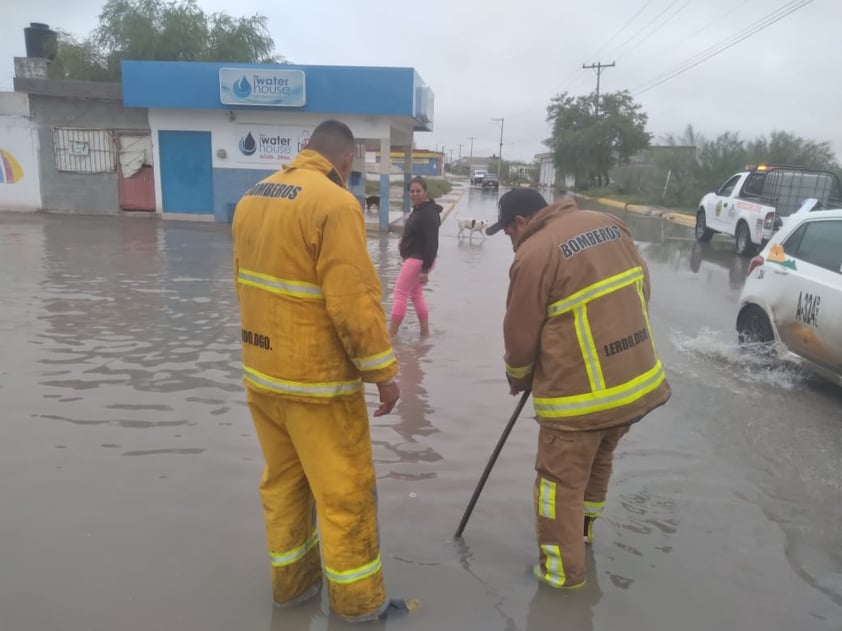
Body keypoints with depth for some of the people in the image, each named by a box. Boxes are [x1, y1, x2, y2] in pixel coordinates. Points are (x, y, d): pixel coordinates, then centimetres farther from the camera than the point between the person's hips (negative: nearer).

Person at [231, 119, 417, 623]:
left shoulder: (252, 198, 6)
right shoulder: (335, 203, -18)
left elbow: (248, 285, 12)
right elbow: (354, 304, -22)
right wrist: (384, 372, -11)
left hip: (261, 375, 8)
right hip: (319, 381, -8)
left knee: (283, 484, 20)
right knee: (346, 493, 8)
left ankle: (292, 583, 37)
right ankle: (358, 601, 25)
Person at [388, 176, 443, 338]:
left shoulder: (429, 213, -20)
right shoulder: (418, 209, 11)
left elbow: (432, 243, -25)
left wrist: (425, 269, -28)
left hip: (418, 259, -11)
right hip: (414, 258, 11)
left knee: (400, 294, -6)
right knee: (416, 294, 16)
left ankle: (390, 335, -1)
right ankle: (425, 332, 21)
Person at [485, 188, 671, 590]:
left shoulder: (534, 254, -17)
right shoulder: (610, 225, 6)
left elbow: (521, 335, -10)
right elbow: (643, 287, 13)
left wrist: (518, 380, 9)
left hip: (580, 392, -8)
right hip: (640, 379, 8)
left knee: (561, 480, 10)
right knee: (599, 460, 27)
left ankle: (562, 569, 23)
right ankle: (582, 528, 47)